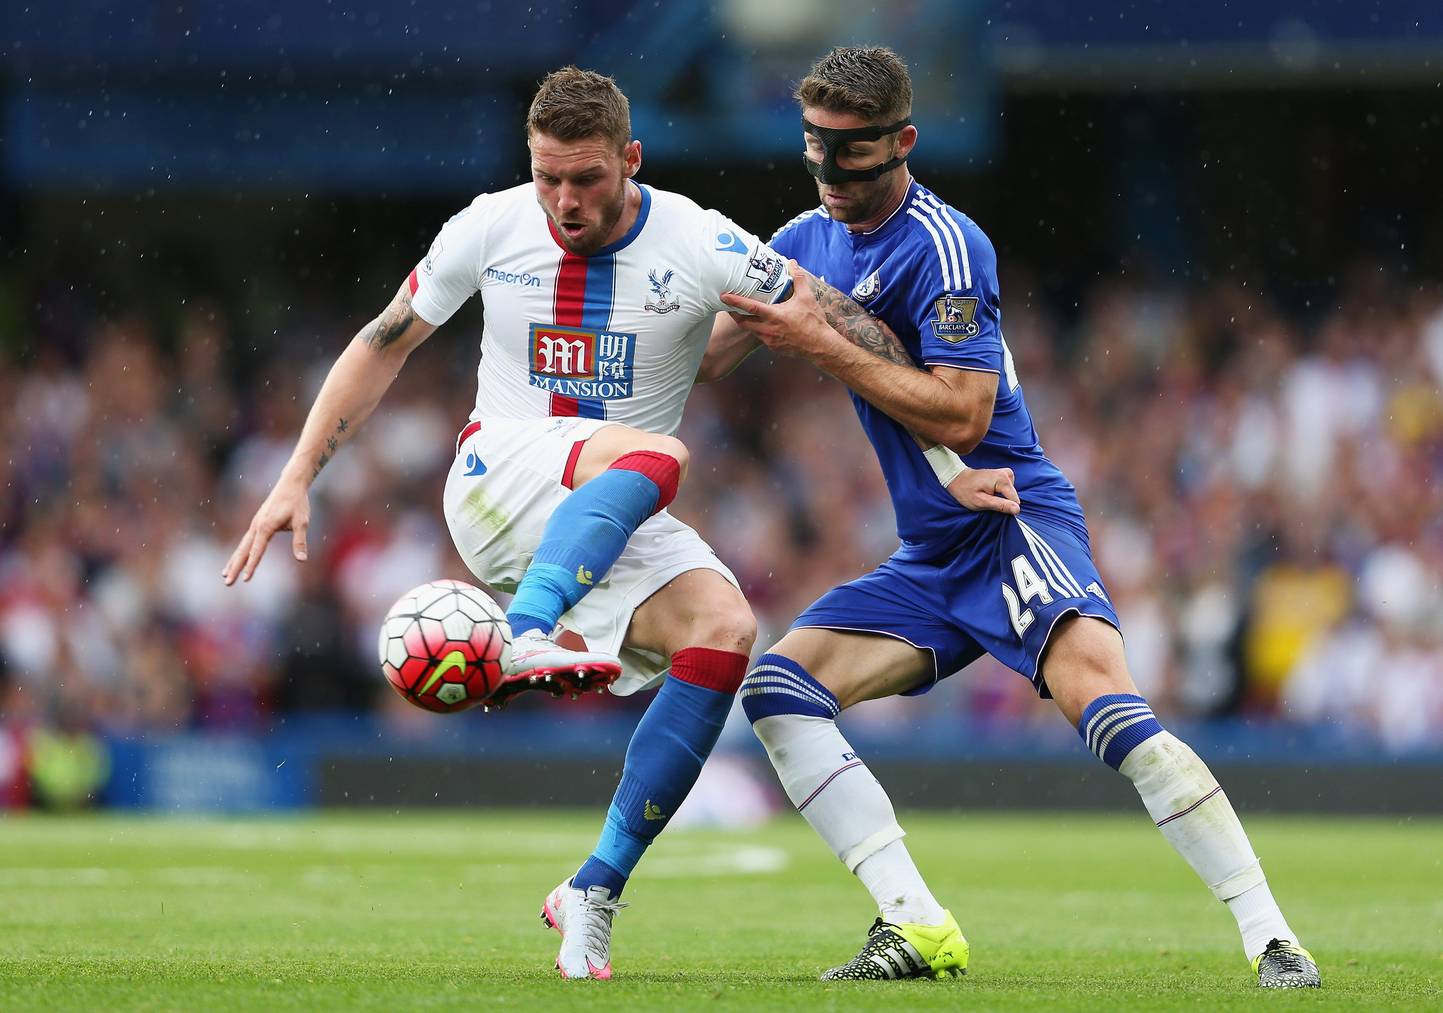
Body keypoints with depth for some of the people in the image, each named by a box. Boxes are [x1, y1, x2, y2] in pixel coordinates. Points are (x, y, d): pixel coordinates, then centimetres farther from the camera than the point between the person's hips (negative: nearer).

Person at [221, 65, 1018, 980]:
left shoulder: (702, 247, -9)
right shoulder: (491, 229, -4)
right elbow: (385, 345, 9)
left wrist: (946, 470, -5)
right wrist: (298, 479, 4)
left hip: (623, 522, 2)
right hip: (500, 479, -2)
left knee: (725, 630, -28)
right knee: (657, 453, -34)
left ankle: (596, 891, -21)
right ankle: (524, 642, -57)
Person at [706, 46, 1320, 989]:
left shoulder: (942, 246, -14)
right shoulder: (805, 242, 11)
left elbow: (961, 415, -22)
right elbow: (699, 358, 22)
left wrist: (822, 343, -21)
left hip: (1013, 520, -9)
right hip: (929, 559, 9)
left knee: (1100, 695, -30)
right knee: (779, 686, -6)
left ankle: (1272, 938, -30)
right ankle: (920, 930, -12)